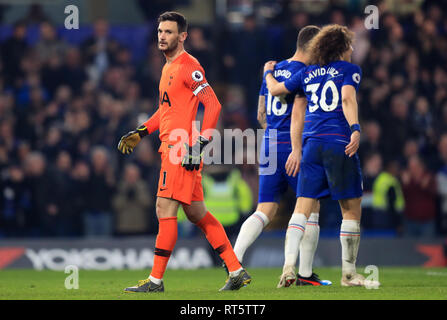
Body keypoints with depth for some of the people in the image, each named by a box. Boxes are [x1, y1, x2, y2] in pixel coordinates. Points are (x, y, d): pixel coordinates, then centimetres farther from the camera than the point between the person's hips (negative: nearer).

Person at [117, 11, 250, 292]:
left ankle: (156, 280, -6)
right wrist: (140, 133, 24)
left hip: (181, 149, -10)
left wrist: (200, 144, -20)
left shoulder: (188, 67, -11)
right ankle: (237, 271, 12)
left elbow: (213, 105, -16)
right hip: (172, 148, 10)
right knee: (197, 213, 10)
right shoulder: (169, 67, 19)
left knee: (165, 210, -9)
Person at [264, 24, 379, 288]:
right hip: (339, 144, -5)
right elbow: (347, 99, -12)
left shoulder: (307, 74, 17)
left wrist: (268, 72, 40)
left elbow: (275, 89, 22)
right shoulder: (350, 70, 4)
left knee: (303, 207, 3)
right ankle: (349, 273, 6)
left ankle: (289, 266, -14)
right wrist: (356, 130, -22)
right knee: (352, 209, 5)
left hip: (311, 145, 5)